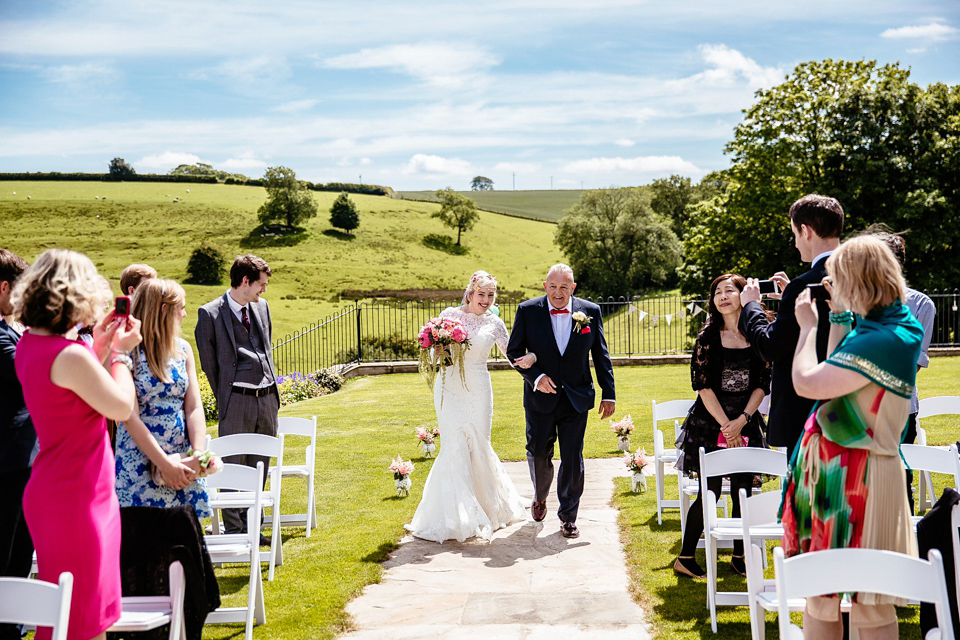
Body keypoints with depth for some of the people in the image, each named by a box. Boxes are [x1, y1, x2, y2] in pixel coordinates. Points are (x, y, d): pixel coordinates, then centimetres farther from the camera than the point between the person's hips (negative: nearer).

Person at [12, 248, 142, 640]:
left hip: (48, 490, 9)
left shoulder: (28, 345, 5)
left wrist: (99, 347, 11)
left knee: (62, 608, 20)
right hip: (77, 497, -9)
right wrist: (119, 353, -4)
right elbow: (122, 407, -16)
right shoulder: (70, 356, -24)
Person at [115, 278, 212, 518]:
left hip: (183, 462, 5)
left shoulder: (182, 349, 8)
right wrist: (164, 463, -15)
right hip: (140, 461, -5)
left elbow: (194, 407, 4)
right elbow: (130, 418, -13)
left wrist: (199, 455, -9)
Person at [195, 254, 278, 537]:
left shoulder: (262, 307, 12)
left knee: (259, 467, 12)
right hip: (237, 400, -6)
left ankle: (251, 526, 22)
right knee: (233, 467, -2)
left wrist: (272, 388, 15)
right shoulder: (210, 313, -6)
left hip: (267, 397, 6)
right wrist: (224, 399, 1)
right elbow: (208, 362, -1)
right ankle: (233, 530, 7)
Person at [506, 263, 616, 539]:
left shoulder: (590, 312, -2)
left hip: (577, 400, 0)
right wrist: (535, 376, -15)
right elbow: (514, 350, -1)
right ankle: (540, 498, 43)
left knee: (573, 460, 2)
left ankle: (568, 516, 18)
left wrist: (609, 394, 2)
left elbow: (601, 355, 4)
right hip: (540, 398, 0)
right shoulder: (528, 311, -6)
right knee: (538, 455, 13)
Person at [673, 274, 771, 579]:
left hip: (746, 422, 3)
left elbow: (763, 383, 2)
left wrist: (742, 420, -9)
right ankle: (685, 557, 10)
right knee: (710, 492, -3)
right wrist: (726, 425, -10)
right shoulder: (708, 336, -3)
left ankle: (739, 557, 21)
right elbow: (703, 385, -7)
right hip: (710, 423, -2)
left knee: (743, 491, 6)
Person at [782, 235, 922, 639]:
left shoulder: (884, 341, -22)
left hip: (854, 477, -10)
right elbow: (835, 375, 19)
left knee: (868, 605, 4)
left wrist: (808, 326, -8)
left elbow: (807, 383, -24)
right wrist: (839, 317, 14)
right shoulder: (884, 328, 8)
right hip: (831, 466, 10)